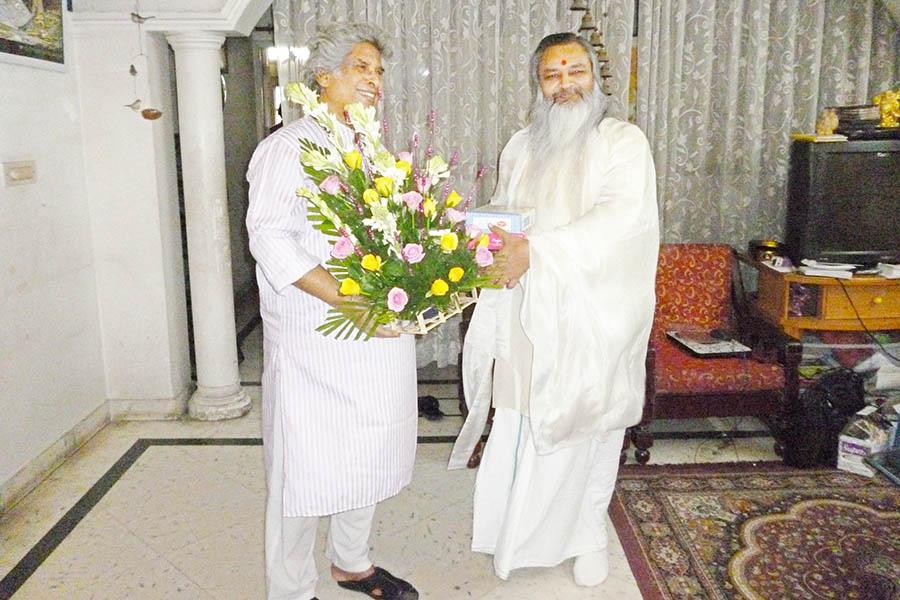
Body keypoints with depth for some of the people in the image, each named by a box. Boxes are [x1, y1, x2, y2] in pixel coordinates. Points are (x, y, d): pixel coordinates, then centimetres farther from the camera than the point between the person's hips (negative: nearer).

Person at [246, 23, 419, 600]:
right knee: (306, 463, 3)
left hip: (379, 333, 7)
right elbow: (272, 240, -16)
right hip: (314, 340, -7)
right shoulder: (291, 146, -6)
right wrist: (352, 300, -24)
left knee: (369, 452, 16)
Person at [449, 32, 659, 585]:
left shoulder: (624, 141, -4)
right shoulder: (521, 148, 12)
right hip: (527, 316, 4)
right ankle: (523, 535, 29)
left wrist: (536, 251, -28)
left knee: (587, 429, 8)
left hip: (593, 317, -3)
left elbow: (622, 215, -19)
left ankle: (588, 533, 32)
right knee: (520, 430, 6)